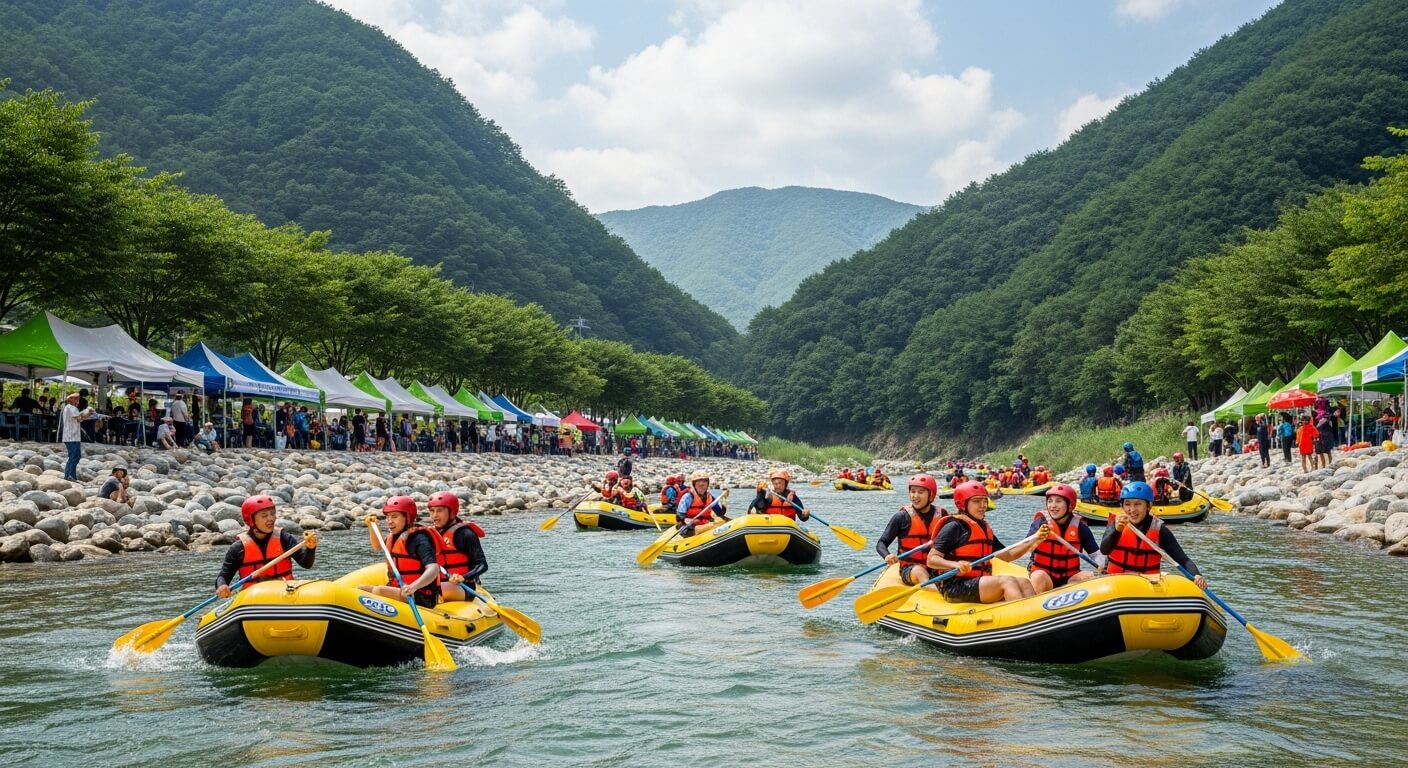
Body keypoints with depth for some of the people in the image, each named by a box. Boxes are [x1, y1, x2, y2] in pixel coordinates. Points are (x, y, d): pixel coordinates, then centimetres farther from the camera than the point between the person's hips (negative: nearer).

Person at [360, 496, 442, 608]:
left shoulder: (418, 539, -16)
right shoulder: (394, 536, 12)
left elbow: (434, 569, -32)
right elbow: (377, 547, 37)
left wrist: (414, 586, -49)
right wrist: (371, 526, 21)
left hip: (422, 598, -10)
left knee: (379, 591, -31)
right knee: (359, 589, 2)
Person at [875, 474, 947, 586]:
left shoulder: (941, 516, 8)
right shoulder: (902, 517, -2)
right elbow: (881, 543, -1)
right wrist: (887, 556, -23)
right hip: (909, 569, -4)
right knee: (920, 572, -35)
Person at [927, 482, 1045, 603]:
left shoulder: (985, 528, 21)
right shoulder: (954, 526, -5)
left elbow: (1008, 555, 20)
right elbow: (931, 559, -12)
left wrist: (1035, 540, 8)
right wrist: (955, 565, -31)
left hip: (980, 584, 8)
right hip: (954, 587, -8)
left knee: (1024, 583, -9)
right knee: (1007, 581, -23)